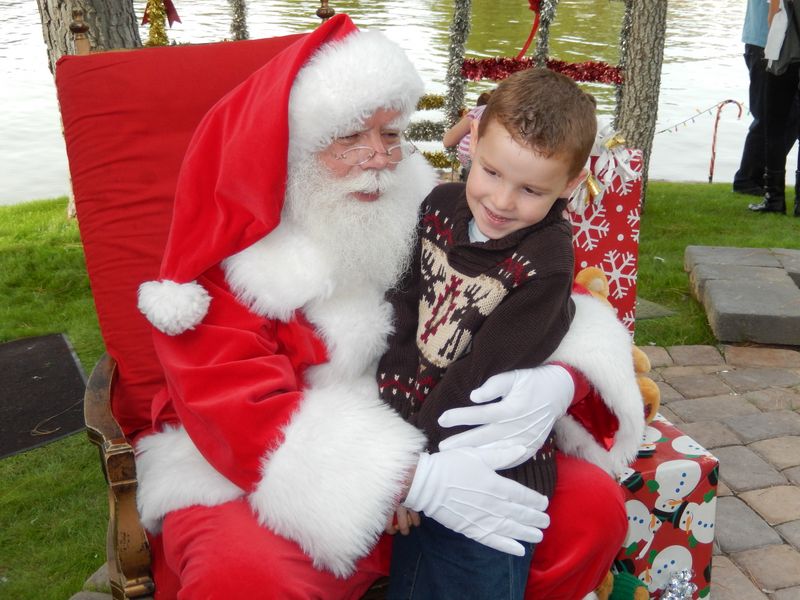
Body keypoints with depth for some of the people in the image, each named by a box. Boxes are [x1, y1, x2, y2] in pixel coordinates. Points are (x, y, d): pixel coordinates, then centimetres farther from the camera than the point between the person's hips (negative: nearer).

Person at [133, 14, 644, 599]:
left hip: (424, 451, 5)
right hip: (256, 480, -4)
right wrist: (418, 481, -34)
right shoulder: (226, 259, -12)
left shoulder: (422, 217, 0)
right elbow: (244, 417, -23)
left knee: (593, 506, -9)